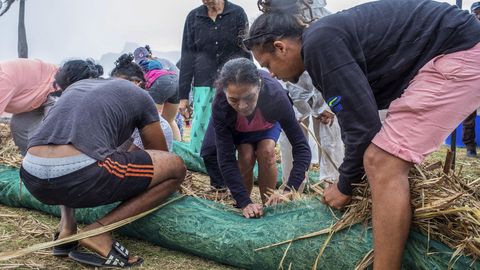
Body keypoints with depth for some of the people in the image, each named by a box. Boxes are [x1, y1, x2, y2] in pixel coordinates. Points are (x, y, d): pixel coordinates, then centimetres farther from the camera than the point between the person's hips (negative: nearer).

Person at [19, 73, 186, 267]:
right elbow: (161, 156, 28)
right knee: (176, 168, 8)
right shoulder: (140, 96, 18)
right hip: (77, 176, -6)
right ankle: (98, 231, 1)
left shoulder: (77, 85, 33)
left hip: (32, 178, 7)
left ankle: (67, 226, 19)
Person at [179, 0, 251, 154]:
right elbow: (187, 57, 7)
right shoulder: (193, 17, 9)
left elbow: (246, 53, 4)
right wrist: (183, 95, 2)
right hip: (204, 85, 2)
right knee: (200, 132, -1)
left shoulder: (237, 13, 4)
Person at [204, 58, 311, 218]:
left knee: (266, 151, -26)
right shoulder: (220, 105, -40)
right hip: (237, 129, 0)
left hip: (268, 124, 0)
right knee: (246, 155, -24)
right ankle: (242, 206, -2)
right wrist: (244, 202, -44)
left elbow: (301, 148, -39)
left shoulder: (276, 95, -42)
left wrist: (289, 191, -51)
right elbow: (226, 159, -37)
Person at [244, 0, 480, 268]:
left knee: (382, 164, -17)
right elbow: (356, 115, 19)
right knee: (391, 162, 19)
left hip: (459, 54, -10)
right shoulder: (327, 39, 12)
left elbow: (363, 122, -19)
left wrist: (345, 185, -3)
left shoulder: (319, 42, -18)